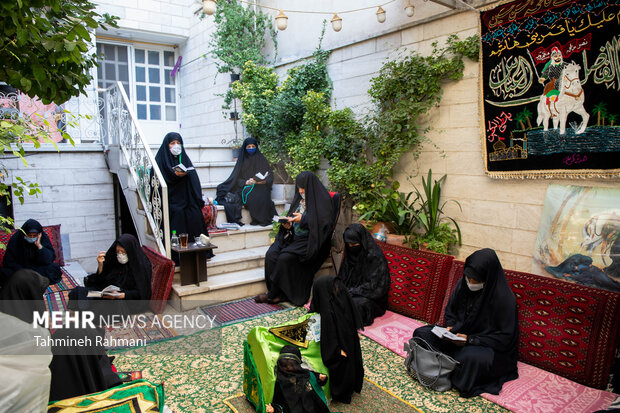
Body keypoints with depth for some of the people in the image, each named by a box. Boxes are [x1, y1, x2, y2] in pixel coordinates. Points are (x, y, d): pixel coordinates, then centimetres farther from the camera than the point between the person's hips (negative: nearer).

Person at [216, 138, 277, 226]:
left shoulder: (261, 159, 14)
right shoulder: (242, 160, 14)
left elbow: (270, 176, 8)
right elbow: (237, 179, 5)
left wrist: (263, 181, -14)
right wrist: (246, 182, -16)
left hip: (260, 187, 0)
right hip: (245, 188, 0)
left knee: (262, 195, -34)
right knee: (250, 194, -35)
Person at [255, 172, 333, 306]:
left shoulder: (322, 199, -8)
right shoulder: (300, 198, 15)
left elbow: (325, 224, -17)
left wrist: (303, 219, -20)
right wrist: (288, 224, -3)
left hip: (310, 241, -7)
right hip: (294, 236, 8)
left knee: (285, 257, -27)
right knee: (271, 254, -17)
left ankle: (273, 294, -9)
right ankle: (278, 294, -10)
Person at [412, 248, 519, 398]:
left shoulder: (504, 298, -22)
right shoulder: (463, 284, -5)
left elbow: (506, 337, -16)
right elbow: (450, 309, 12)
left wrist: (471, 340, -23)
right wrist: (450, 326, -8)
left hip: (488, 345, -6)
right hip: (459, 333, 6)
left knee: (470, 357, -39)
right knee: (421, 334, -11)